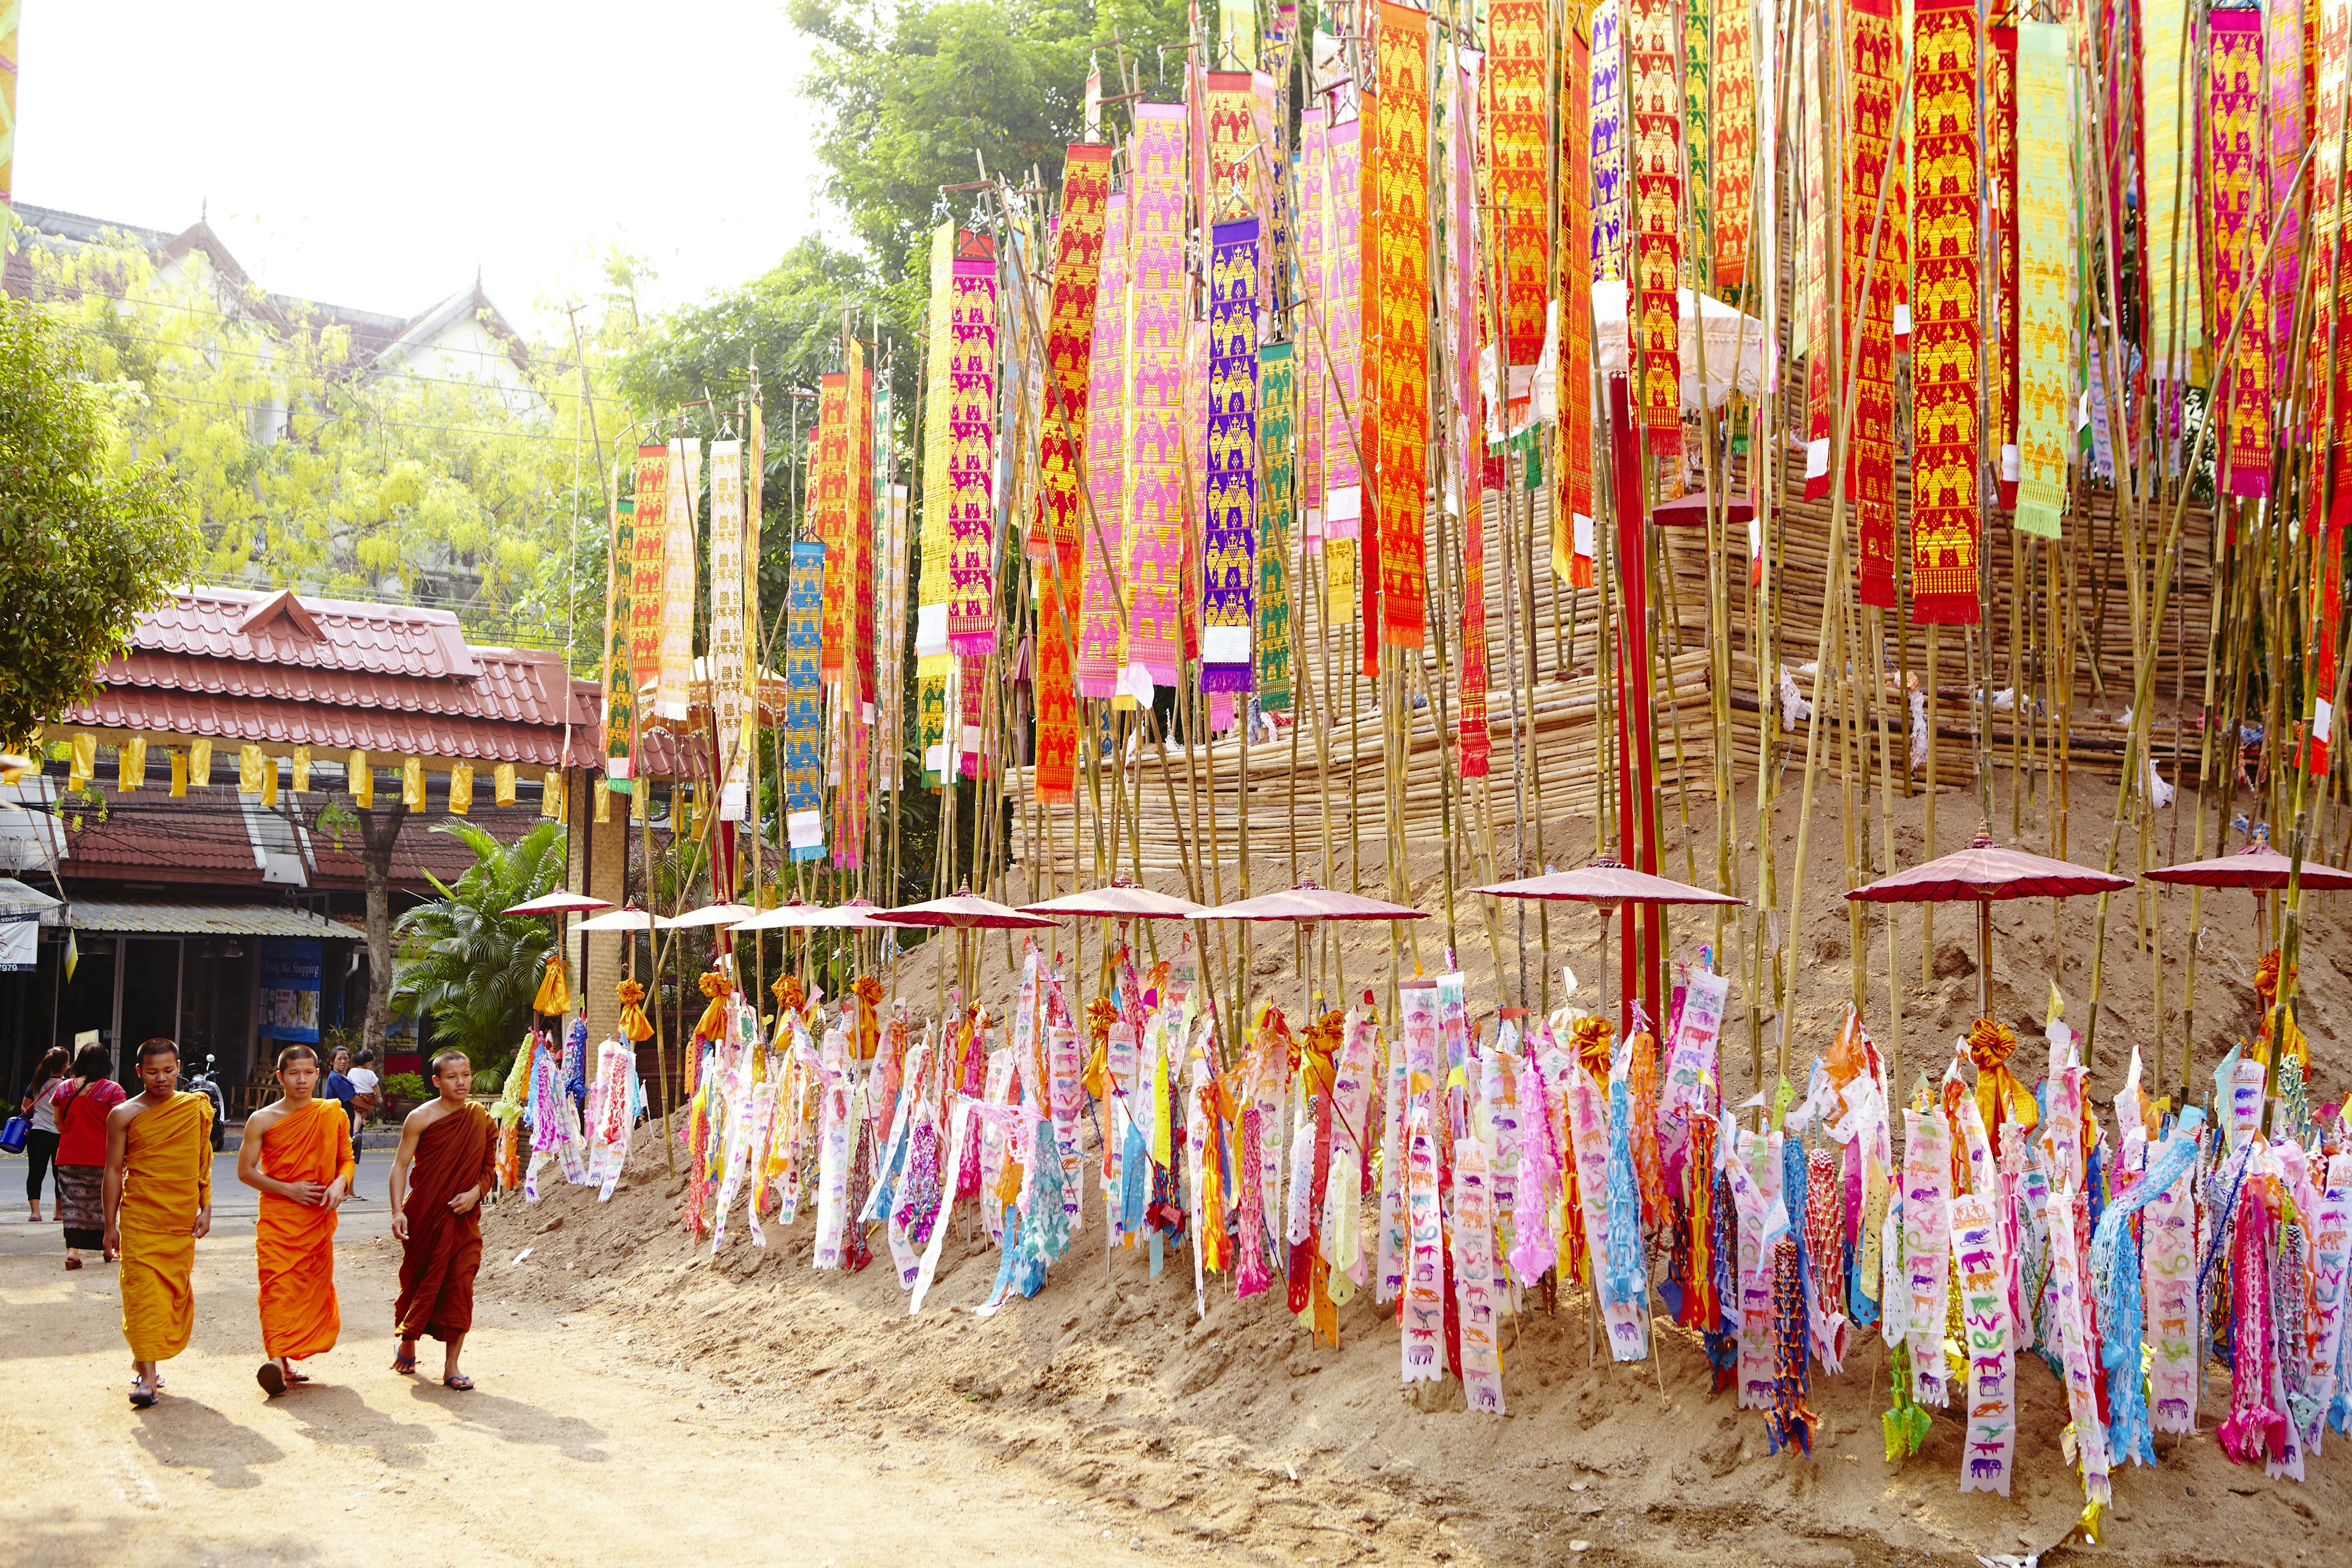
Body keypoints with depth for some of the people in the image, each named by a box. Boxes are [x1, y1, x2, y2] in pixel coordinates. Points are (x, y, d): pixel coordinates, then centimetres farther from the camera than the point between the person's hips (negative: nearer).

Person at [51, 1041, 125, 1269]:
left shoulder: (63, 1089, 3)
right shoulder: (112, 1090, -10)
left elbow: (59, 1124, 13)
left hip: (69, 1157, 2)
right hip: (101, 1157, -2)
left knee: (72, 1203, 4)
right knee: (104, 1204, 11)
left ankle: (72, 1249, -8)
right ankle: (108, 1247, 22)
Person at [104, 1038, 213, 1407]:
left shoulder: (196, 1107, 6)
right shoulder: (124, 1115, 0)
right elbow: (114, 1170, 3)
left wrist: (205, 1208, 5)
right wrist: (111, 1226, 1)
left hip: (182, 1219, 3)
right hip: (140, 1217, -3)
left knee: (176, 1291, 6)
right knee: (143, 1291, -11)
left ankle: (145, 1358, 23)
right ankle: (148, 1376, -11)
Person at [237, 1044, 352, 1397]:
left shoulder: (333, 1114, 6)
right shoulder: (263, 1120, 1)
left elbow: (346, 1159, 13)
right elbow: (246, 1171, 1)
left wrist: (340, 1183, -10)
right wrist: (288, 1189, -11)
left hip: (318, 1219, 3)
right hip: (276, 1218, -3)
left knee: (313, 1286, 4)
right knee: (277, 1284, -16)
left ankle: (286, 1358, 14)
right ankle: (277, 1360, -25)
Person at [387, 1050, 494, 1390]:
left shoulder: (481, 1119, 4)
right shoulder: (421, 1118, -6)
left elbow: (489, 1167, 10)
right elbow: (401, 1164, -6)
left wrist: (474, 1193, -9)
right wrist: (398, 1211, -16)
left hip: (463, 1217, 2)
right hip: (424, 1215, -2)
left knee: (459, 1286, -5)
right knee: (418, 1282, 9)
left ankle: (451, 1367, 0)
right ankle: (407, 1346, 35)